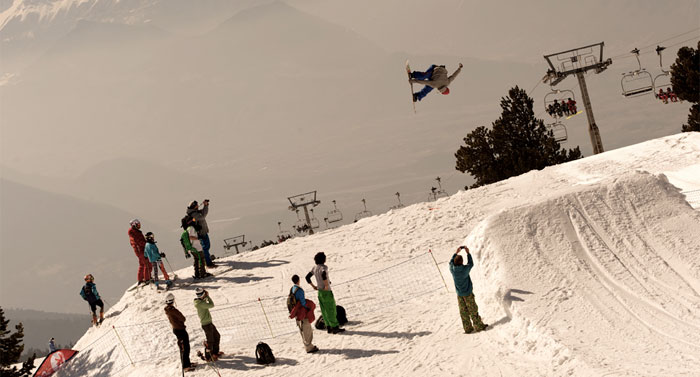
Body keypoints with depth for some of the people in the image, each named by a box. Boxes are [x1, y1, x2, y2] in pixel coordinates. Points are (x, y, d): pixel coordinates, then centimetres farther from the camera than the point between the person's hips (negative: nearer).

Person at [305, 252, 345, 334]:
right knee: (331, 310, -2)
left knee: (325, 311, 11)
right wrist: (327, 285, -29)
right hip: (327, 292, -8)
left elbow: (307, 277, 14)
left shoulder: (314, 268, 7)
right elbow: (323, 274, -40)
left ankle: (329, 328, 15)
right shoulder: (324, 267, -18)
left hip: (320, 292, 8)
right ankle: (335, 328, 0)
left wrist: (313, 286, 17)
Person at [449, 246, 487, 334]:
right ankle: (479, 326, 15)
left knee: (463, 312, 11)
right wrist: (468, 253, 5)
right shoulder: (465, 269, -22)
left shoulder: (452, 269, -12)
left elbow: (451, 262, 10)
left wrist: (456, 253, 16)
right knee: (473, 311, 7)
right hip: (468, 293, -4)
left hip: (459, 295, 4)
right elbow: (471, 263, -2)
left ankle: (468, 329, 16)